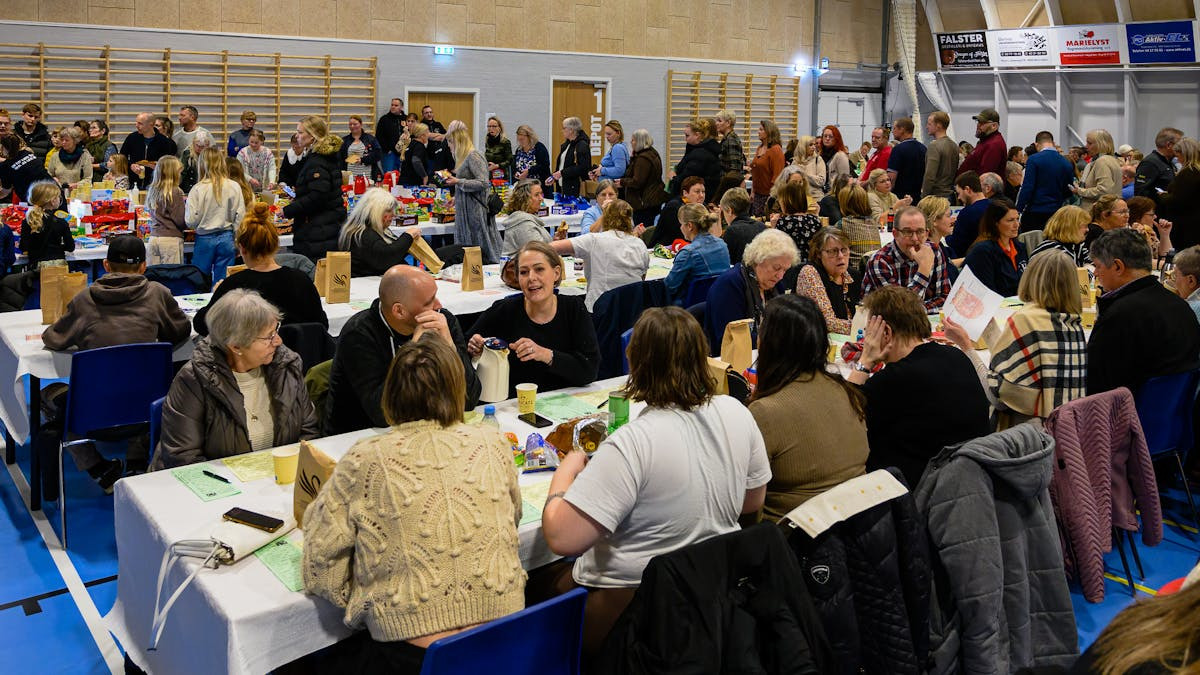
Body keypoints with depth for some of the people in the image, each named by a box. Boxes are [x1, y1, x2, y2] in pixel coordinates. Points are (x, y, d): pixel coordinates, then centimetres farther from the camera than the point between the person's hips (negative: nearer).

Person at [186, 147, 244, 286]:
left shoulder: (198, 189, -10)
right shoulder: (234, 187, -4)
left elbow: (190, 221, -10)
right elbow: (240, 218, -1)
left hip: (204, 239, -2)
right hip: (227, 238, 2)